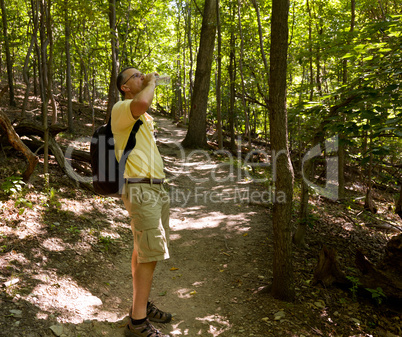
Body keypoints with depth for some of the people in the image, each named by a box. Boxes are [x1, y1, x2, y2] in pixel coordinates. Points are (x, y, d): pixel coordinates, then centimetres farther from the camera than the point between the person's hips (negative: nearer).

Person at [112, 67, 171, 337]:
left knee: (144, 250, 15)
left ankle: (141, 304, 28)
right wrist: (151, 82, -12)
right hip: (140, 188, -9)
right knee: (150, 252, -10)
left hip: (155, 187, 9)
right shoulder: (121, 109, -7)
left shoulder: (145, 117, 23)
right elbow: (140, 103, -31)